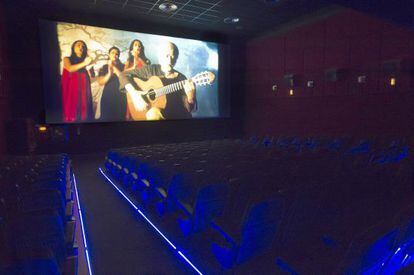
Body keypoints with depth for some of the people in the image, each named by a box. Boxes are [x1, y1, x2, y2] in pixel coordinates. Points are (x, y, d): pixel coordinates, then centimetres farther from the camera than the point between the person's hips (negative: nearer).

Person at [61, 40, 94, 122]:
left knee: (83, 111, -5)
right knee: (71, 110, -10)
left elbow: (88, 79, 10)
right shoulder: (67, 59, 11)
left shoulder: (85, 61, 15)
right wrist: (84, 63, -21)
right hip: (71, 91, -2)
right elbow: (70, 69, -13)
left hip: (83, 91, 2)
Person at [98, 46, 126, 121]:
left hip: (120, 96, -1)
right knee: (106, 117, -5)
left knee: (120, 117, -9)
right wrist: (109, 73, -13)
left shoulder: (122, 66, 10)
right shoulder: (104, 67, 11)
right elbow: (100, 82, 1)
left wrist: (114, 67, -7)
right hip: (108, 95, 1)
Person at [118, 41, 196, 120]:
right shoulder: (151, 70, 3)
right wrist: (135, 95, -14)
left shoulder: (181, 79, 2)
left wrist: (190, 97, -24)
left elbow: (189, 108, -2)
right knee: (153, 112, -32)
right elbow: (124, 75, 1)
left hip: (177, 115, 1)